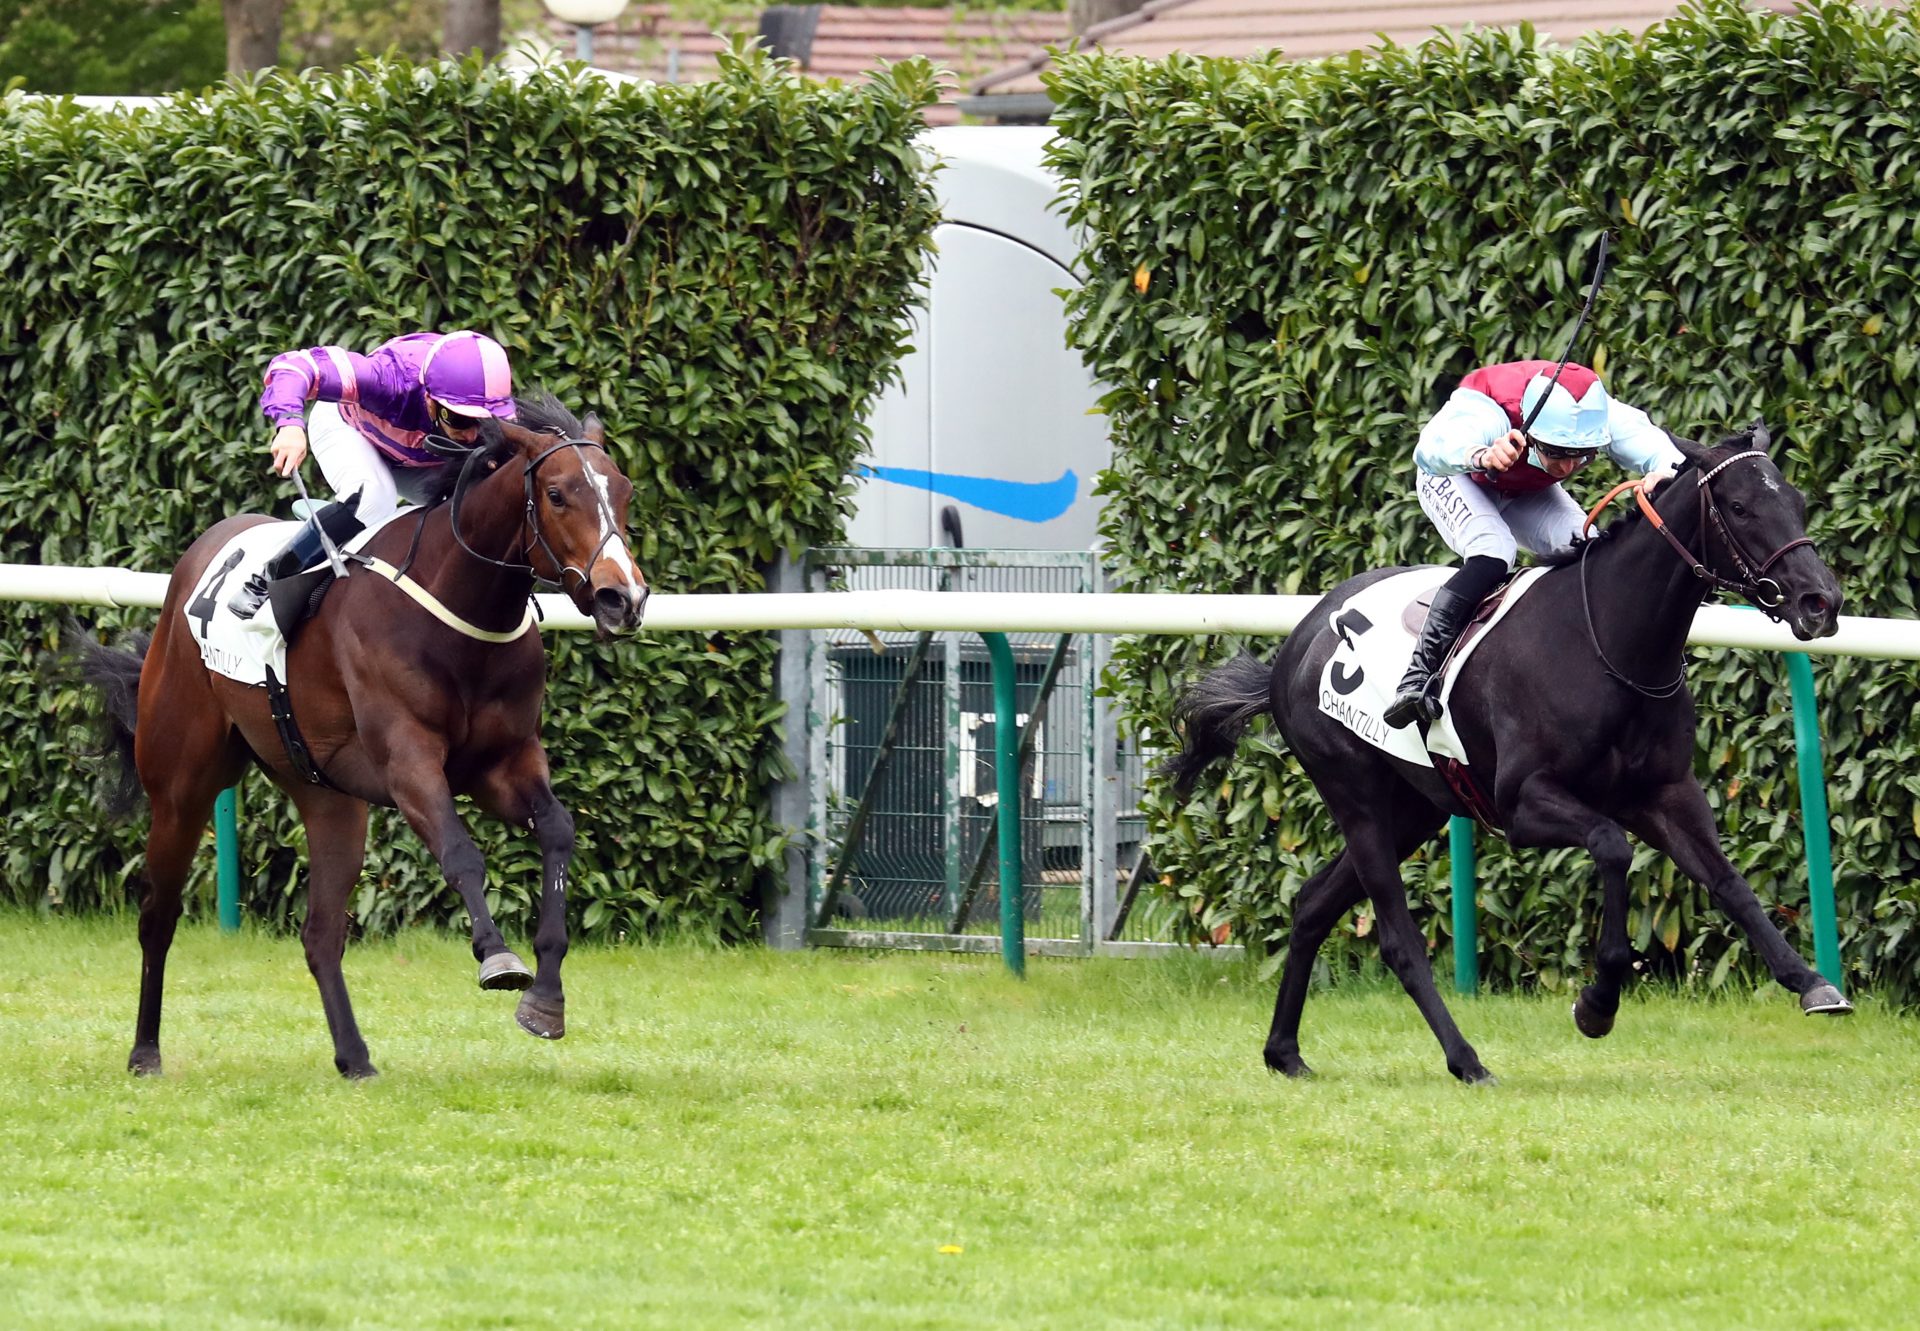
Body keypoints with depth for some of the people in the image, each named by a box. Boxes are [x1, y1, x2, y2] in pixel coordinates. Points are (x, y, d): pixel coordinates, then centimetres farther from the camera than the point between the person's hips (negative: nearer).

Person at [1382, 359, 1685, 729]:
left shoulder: (1602, 417, -34)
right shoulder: (1488, 415, -46)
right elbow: (1432, 449, -63)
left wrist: (1664, 470, -70)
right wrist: (1482, 457, -86)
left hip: (1528, 491, 5)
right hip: (1456, 480, -5)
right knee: (1493, 552, -33)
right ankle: (1417, 677, -32)